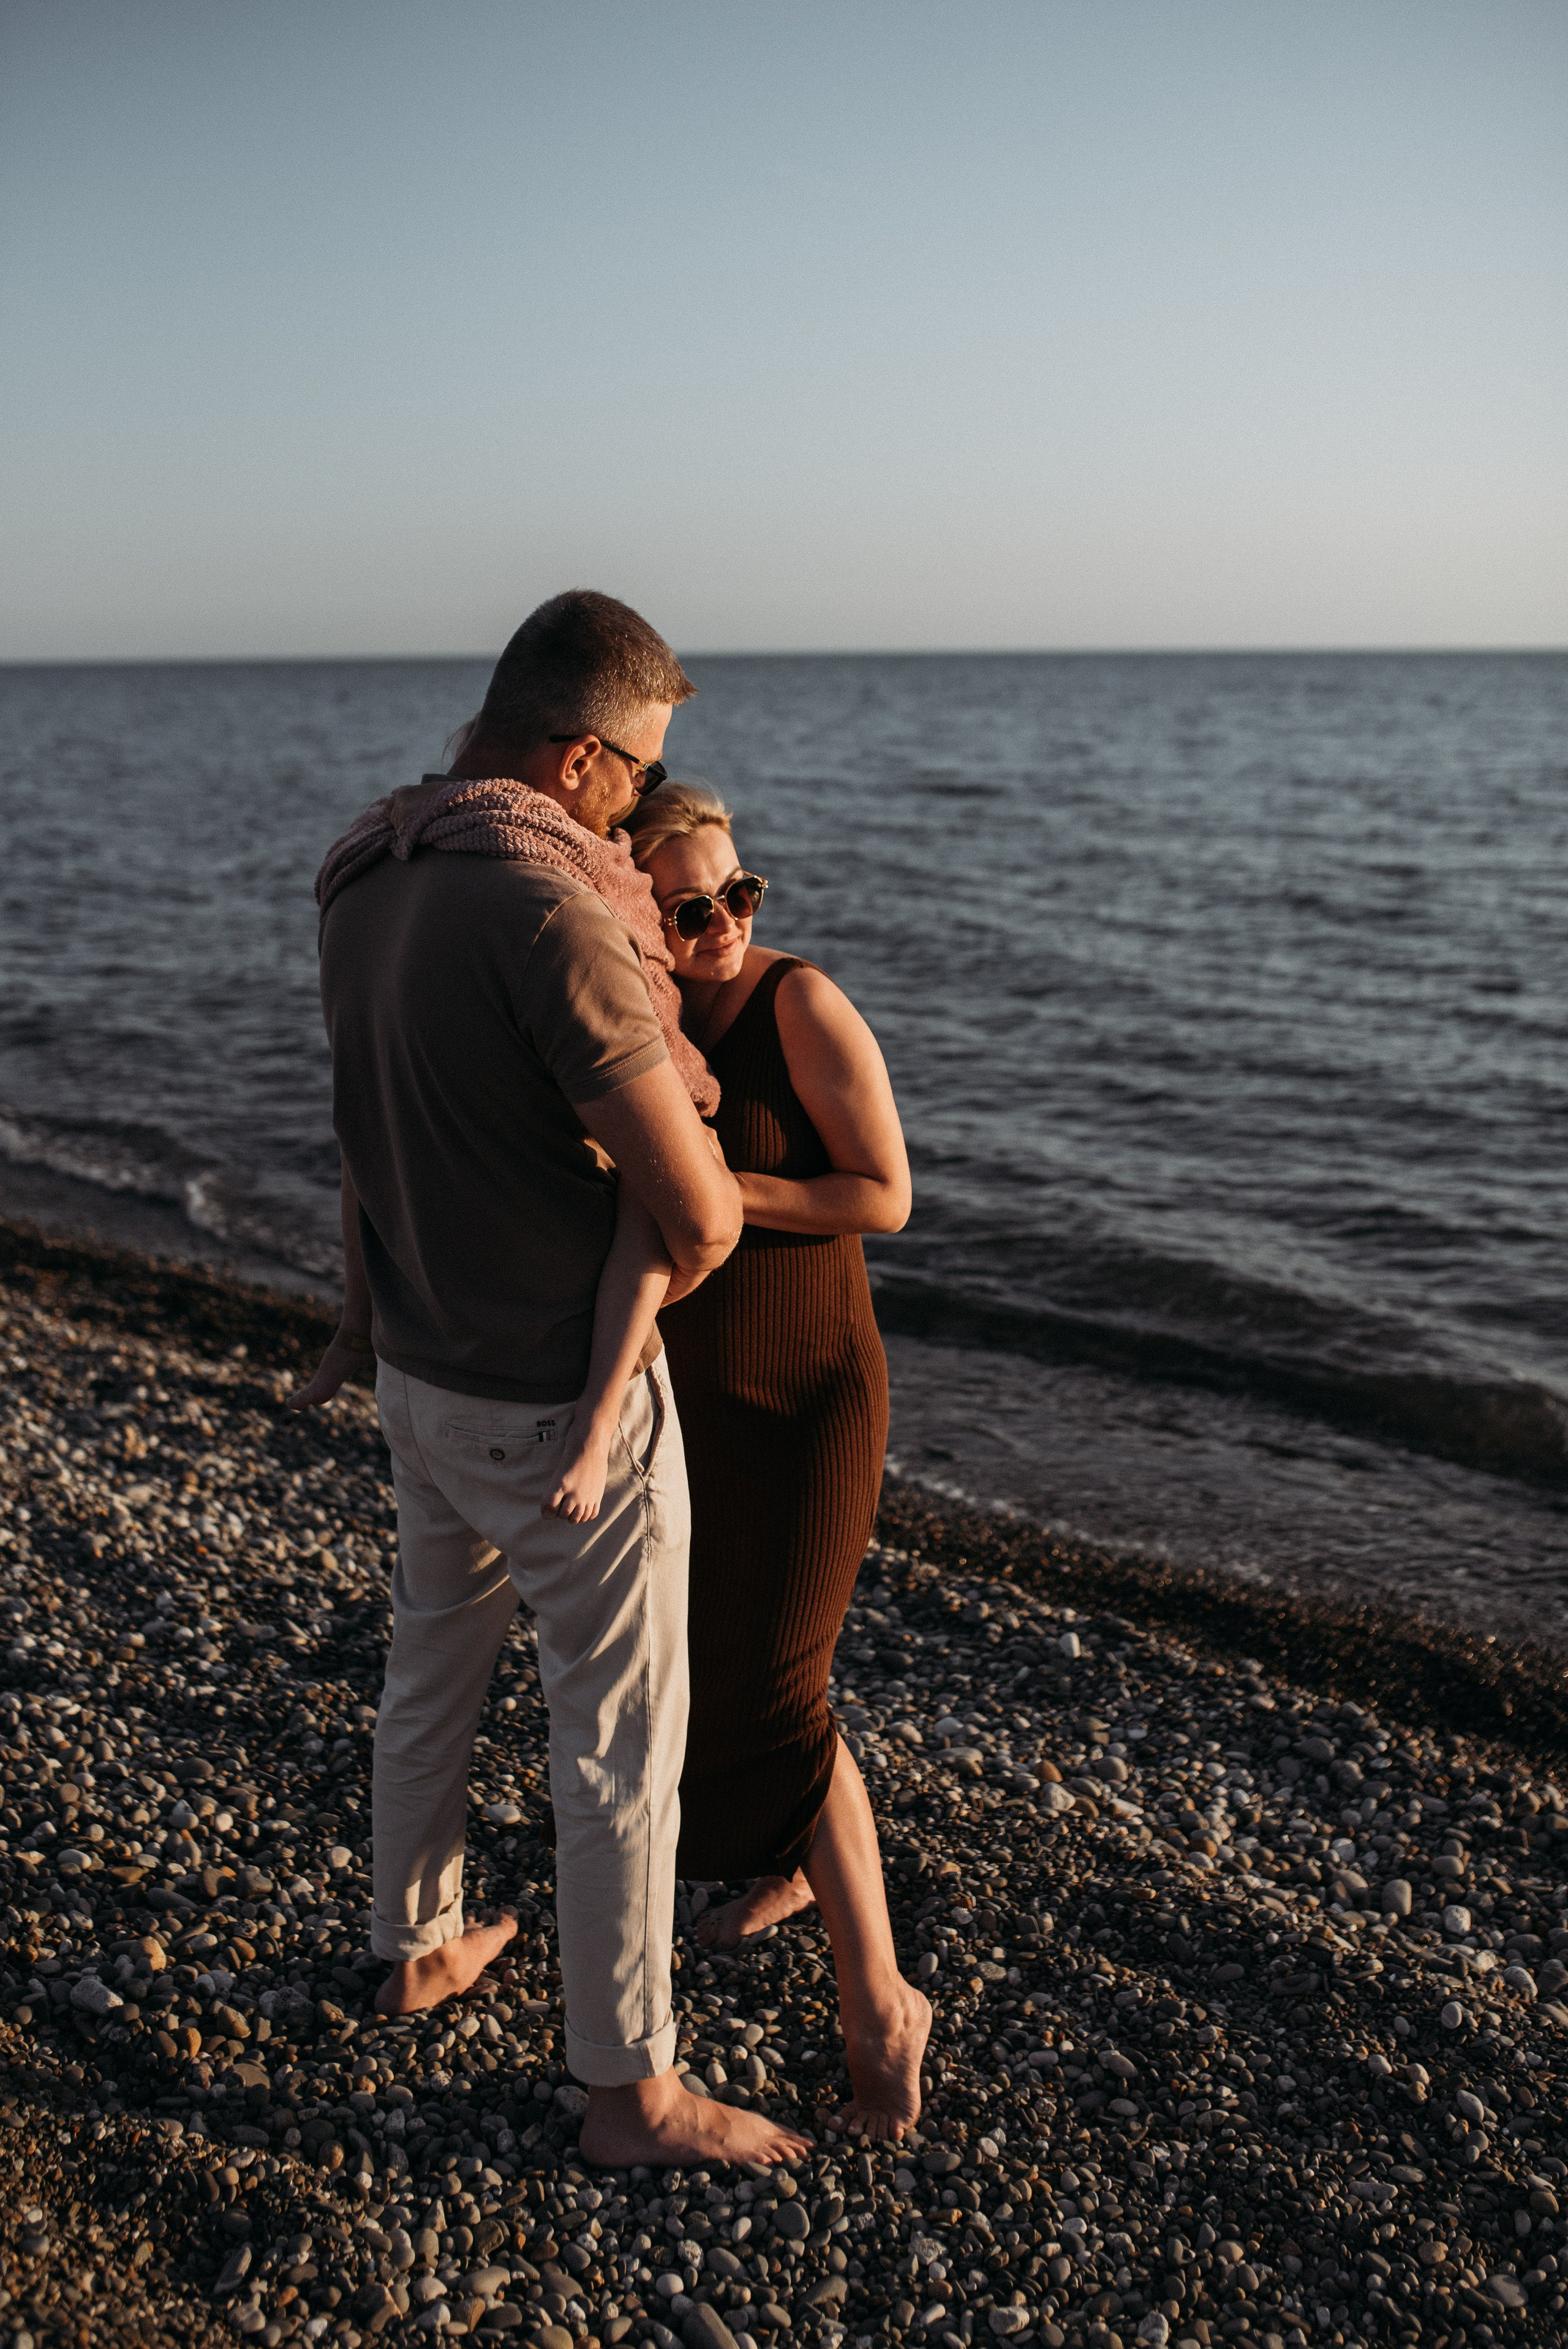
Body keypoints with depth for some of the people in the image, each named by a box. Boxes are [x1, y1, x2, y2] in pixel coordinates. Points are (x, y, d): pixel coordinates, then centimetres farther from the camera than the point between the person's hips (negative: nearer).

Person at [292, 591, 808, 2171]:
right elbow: (699, 1216, -28)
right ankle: (630, 2093, 25)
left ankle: (419, 1948, 49)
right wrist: (651, 1282, -5)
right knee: (623, 1740, 8)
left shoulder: (364, 884, 0)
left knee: (435, 1667, 27)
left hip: (427, 1373, 9)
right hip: (562, 1404, -8)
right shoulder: (554, 914, -29)